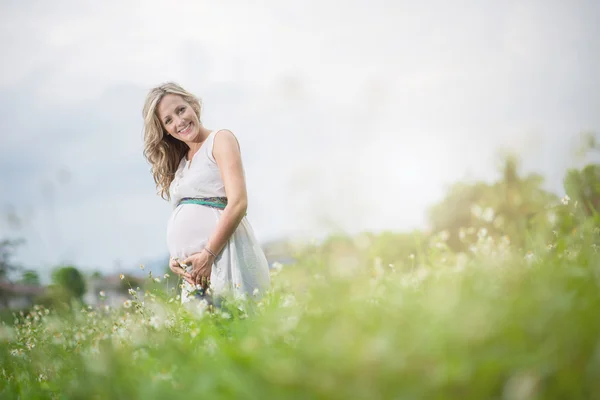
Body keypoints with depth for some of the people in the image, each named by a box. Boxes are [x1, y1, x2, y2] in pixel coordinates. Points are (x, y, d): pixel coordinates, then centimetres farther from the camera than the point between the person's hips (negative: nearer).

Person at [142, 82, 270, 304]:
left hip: (224, 257, -6)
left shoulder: (220, 140, 1)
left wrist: (208, 255, -15)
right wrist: (174, 258, 0)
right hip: (191, 268, 6)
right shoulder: (178, 162, 22)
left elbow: (238, 203, -10)